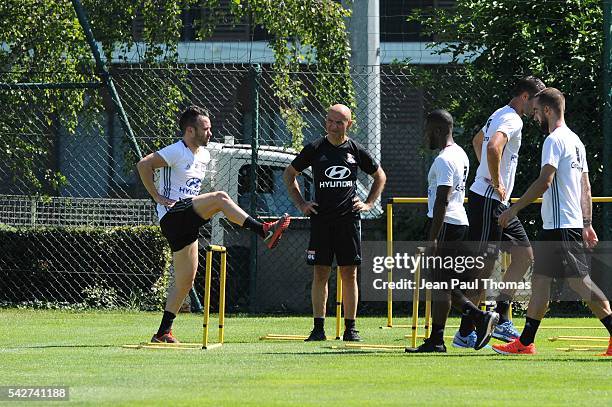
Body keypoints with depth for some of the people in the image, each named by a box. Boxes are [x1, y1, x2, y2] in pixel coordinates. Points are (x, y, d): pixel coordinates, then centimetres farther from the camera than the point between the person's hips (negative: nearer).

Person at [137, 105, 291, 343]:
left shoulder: (204, 155, 18)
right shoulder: (176, 152, -9)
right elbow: (143, 165, -18)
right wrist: (157, 196, -17)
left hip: (186, 223, 9)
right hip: (172, 215, -9)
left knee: (185, 282, 6)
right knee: (220, 198, -26)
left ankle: (163, 332, 10)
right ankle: (264, 231, -30)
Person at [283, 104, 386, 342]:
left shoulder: (355, 150, 5)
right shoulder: (315, 149, 3)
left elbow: (380, 176, 21)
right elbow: (289, 174, 15)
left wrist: (369, 203, 10)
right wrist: (301, 204, 8)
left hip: (349, 218, 0)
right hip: (321, 219, 0)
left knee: (349, 274, 1)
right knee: (321, 273, -1)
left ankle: (350, 328, 5)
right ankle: (318, 328, 1)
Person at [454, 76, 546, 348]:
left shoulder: (499, 115, 16)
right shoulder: (512, 120, -16)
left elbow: (477, 141, 35)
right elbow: (493, 148, -35)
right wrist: (497, 183, -23)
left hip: (499, 204, 10)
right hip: (488, 201, -10)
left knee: (524, 256, 11)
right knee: (485, 267, -8)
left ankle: (501, 320, 11)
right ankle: (465, 334, -3)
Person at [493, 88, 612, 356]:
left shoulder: (555, 140, -12)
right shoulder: (575, 141, 18)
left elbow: (544, 181, -22)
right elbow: (586, 188, 19)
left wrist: (515, 208, -16)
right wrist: (587, 224, 19)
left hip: (561, 227, -10)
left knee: (579, 281, -11)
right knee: (540, 279, 12)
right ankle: (525, 342, 15)